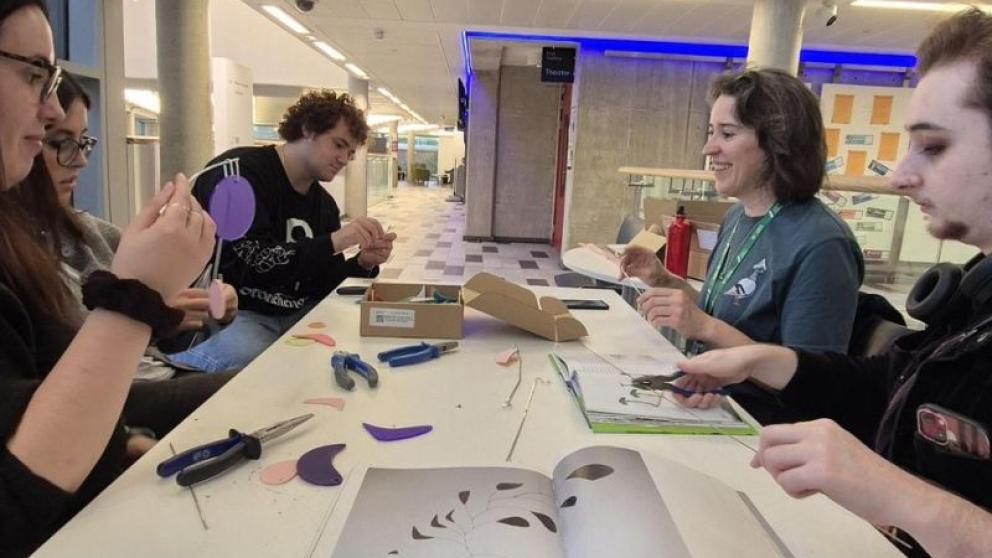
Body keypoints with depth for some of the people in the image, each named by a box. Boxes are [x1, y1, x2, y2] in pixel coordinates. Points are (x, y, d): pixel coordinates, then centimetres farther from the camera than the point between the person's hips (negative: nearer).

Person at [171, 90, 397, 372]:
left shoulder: (324, 204, 14)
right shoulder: (239, 172, -9)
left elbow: (321, 281, 12)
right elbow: (248, 262, -22)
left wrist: (363, 263, -7)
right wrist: (332, 242, -27)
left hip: (295, 316, 7)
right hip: (227, 314, -6)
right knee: (252, 360, -36)